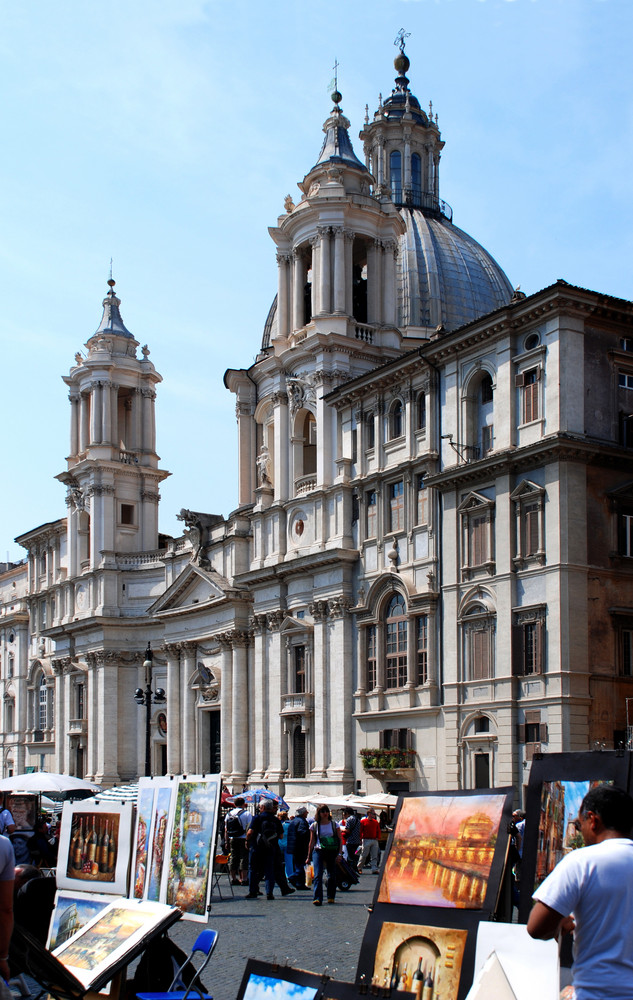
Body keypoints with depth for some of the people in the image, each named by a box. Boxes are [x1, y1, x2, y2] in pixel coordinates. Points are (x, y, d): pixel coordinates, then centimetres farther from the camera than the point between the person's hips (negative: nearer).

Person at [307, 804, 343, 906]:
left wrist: (339, 853, -3)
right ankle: (317, 898, -18)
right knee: (318, 875, -14)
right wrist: (309, 857, 10)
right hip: (318, 852, -1)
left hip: (332, 852, 1)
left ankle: (331, 897, 21)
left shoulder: (334, 825, 7)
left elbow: (340, 840, 7)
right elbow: (311, 842, 10)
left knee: (332, 876, 5)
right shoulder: (314, 826, 7)